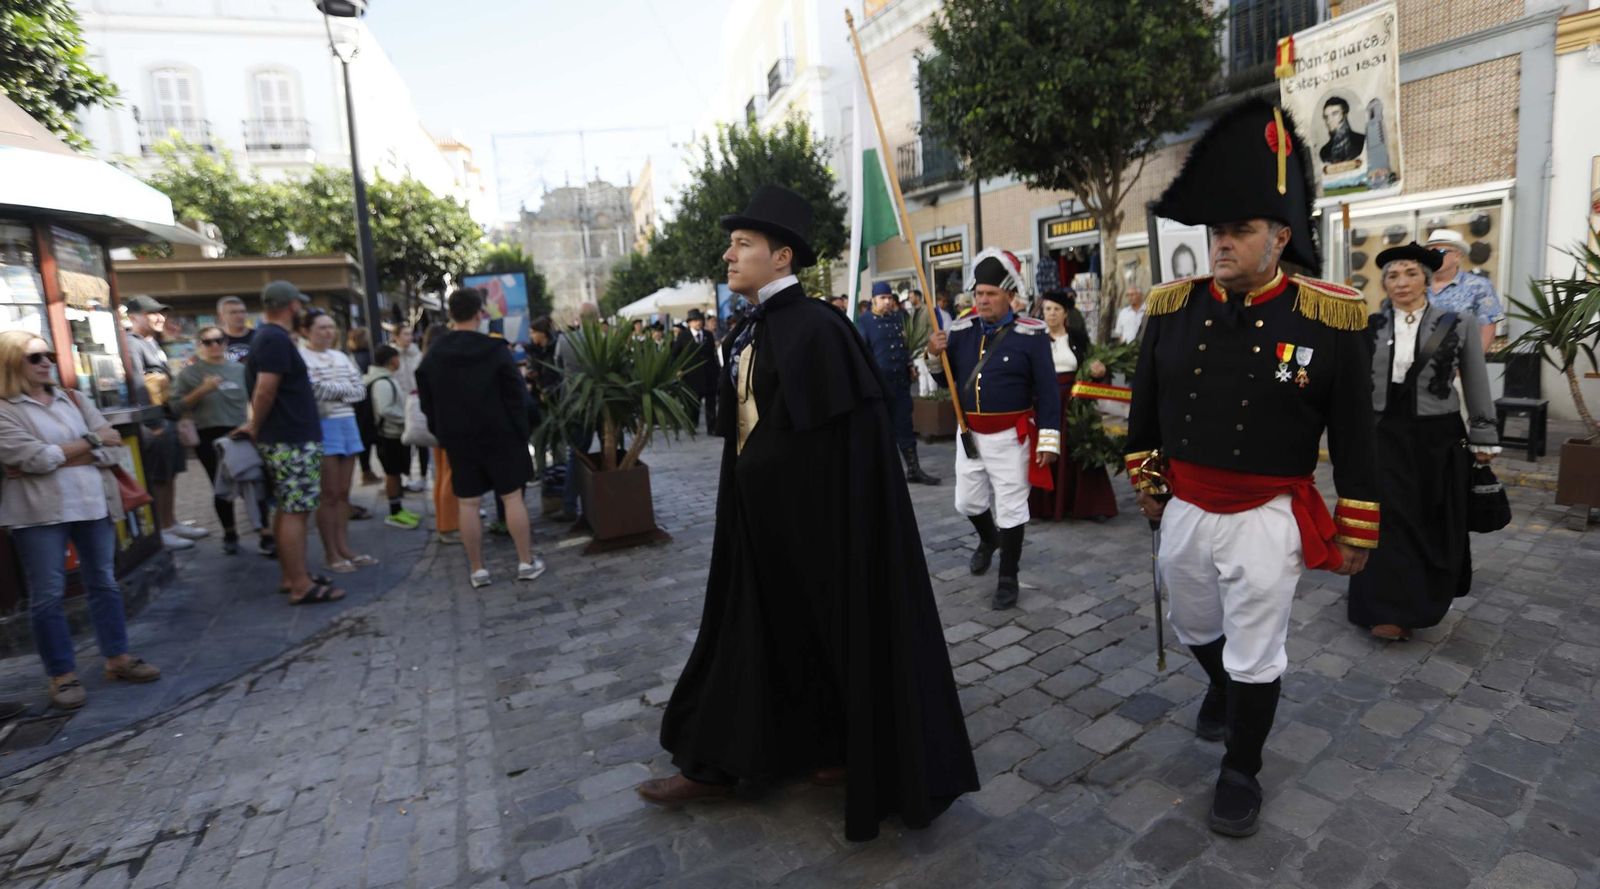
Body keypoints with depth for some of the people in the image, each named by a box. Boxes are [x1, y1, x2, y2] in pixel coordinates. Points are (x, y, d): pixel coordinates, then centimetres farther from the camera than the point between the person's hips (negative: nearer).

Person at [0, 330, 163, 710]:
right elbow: (32, 458, -15)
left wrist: (57, 457, -10)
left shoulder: (73, 399, 10)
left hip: (92, 502, 4)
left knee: (104, 583, 11)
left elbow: (113, 450, 2)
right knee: (48, 595, 2)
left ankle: (117, 657, 22)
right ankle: (62, 675, 13)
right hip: (39, 511, -4)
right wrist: (91, 442, -8)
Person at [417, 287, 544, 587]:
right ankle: (527, 562, 7)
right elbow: (516, 394, -8)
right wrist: (520, 432, 0)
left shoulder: (432, 356, 4)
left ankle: (477, 570, 11)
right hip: (499, 434, -3)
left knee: (467, 503, 6)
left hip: (457, 438, 3)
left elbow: (427, 403, 9)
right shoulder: (495, 349, -9)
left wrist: (441, 434, 17)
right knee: (512, 497, 3)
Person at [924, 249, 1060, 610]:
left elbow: (1047, 391, -10)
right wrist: (935, 356, -13)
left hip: (1010, 437, -4)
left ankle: (1008, 579, 20)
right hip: (969, 434, 5)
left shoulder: (1030, 334, -12)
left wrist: (1048, 439, -13)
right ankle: (988, 540, 49)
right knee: (967, 502, 18)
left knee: (1010, 509, 4)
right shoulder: (960, 330, 0)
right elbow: (947, 381, 7)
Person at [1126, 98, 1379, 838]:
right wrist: (1146, 483, 13)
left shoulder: (1328, 318, -12)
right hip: (1183, 510, 4)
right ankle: (1224, 687, 56)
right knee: (1193, 627, 23)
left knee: (1257, 654, 10)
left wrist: (1357, 533, -2)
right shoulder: (1171, 309, -4)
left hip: (1268, 520, -3)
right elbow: (1145, 403, 8)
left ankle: (1241, 773, 32)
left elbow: (1354, 434, -6)